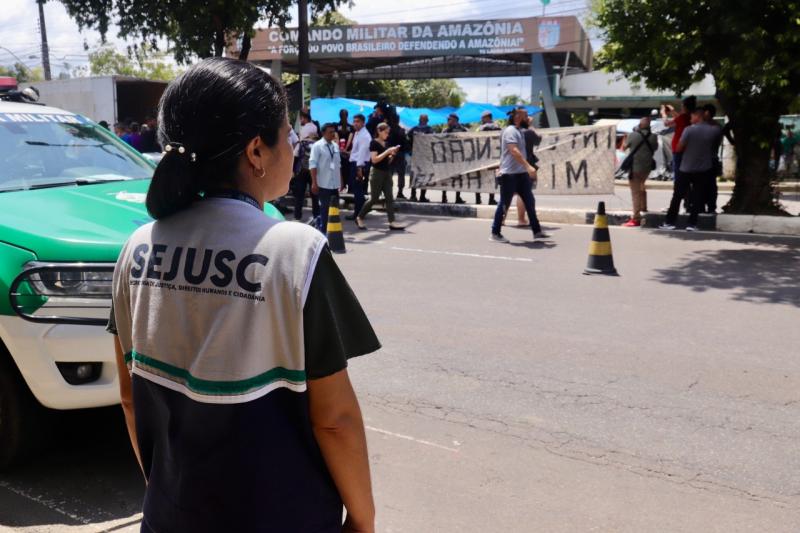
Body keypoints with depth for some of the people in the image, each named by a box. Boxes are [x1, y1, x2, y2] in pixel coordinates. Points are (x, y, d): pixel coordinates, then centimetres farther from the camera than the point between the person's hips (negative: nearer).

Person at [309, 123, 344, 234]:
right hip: (323, 183, -6)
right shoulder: (317, 146, -9)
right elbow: (312, 164, -13)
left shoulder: (335, 146, 10)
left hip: (335, 183, 6)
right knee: (324, 208, 0)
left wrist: (341, 181, 15)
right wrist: (314, 182, -17)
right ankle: (323, 231, 10)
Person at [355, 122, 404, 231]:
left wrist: (392, 154, -2)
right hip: (377, 173, -7)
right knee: (374, 199, -1)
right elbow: (374, 159, -19)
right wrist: (387, 151, -19)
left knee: (389, 198, 0)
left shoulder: (387, 143, 12)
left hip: (387, 173, 7)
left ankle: (391, 223, -2)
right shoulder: (374, 143, -9)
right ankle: (359, 218, 15)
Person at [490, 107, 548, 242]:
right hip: (509, 174, -9)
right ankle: (495, 233, 8)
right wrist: (528, 166, -35)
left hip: (521, 173, 9)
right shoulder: (510, 131, -14)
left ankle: (537, 231, 16)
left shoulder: (519, 131, 15)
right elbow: (514, 151, -27)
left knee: (530, 202, 9)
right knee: (504, 204, -2)